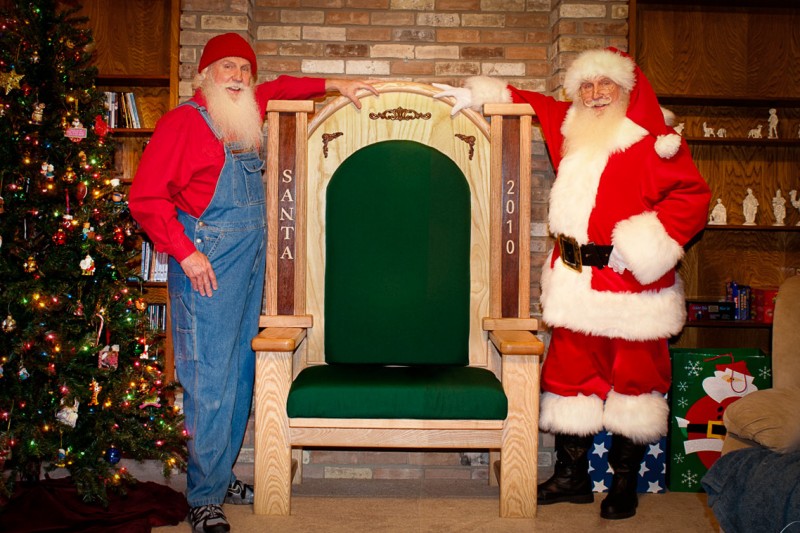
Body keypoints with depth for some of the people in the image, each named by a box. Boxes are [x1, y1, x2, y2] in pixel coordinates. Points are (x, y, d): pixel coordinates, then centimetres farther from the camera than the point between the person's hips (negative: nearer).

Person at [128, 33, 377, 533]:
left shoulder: (247, 115, 12)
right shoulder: (184, 121, -9)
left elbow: (281, 87, 33)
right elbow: (146, 197, -13)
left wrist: (335, 84, 23)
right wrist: (185, 253, -16)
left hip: (251, 261, 8)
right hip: (209, 266, -8)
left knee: (240, 376, 11)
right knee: (209, 382, -6)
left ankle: (221, 476, 24)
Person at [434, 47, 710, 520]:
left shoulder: (651, 141, -9)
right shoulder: (570, 128, 11)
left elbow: (692, 195, -12)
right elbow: (534, 103, 28)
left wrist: (644, 245, -17)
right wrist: (477, 95, 24)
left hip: (631, 285, -6)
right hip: (575, 281, 6)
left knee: (633, 378, 5)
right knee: (571, 373, 10)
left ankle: (625, 483, 20)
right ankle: (572, 476, 24)